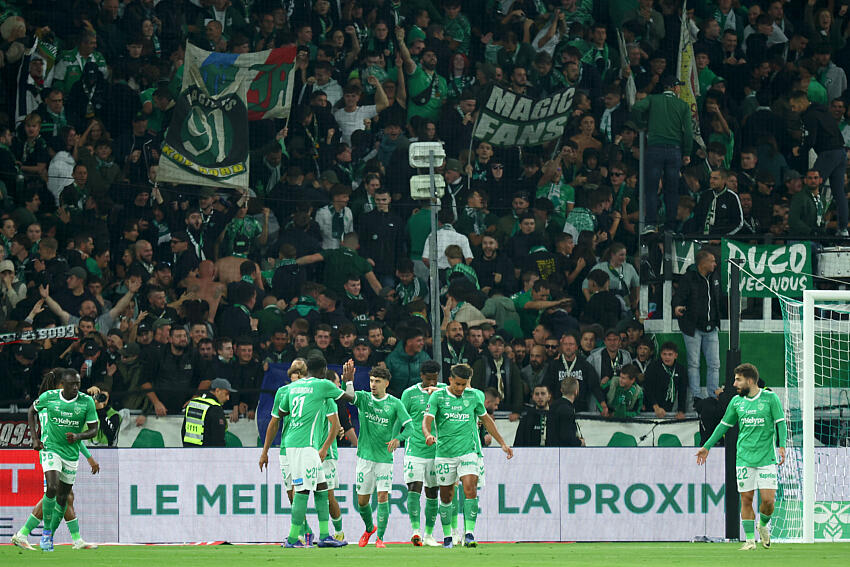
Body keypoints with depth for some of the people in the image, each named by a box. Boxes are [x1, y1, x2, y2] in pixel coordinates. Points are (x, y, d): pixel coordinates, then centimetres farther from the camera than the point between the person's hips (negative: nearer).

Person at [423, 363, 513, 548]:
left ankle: (469, 533, -19)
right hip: (445, 454, -1)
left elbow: (486, 419, 18)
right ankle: (447, 536, 21)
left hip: (468, 451, 1)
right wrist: (428, 435, -35)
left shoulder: (474, 396, 5)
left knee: (470, 490, -17)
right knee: (446, 496, 6)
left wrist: (503, 444, 20)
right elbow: (427, 420, -12)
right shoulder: (437, 397, -3)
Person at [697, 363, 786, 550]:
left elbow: (781, 423, -2)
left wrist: (781, 446, -17)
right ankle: (750, 539, 4)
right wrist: (707, 447, 19)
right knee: (746, 499, -2)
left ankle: (763, 524, 22)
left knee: (768, 500, -8)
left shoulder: (770, 398, -1)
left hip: (767, 458, -3)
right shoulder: (736, 401, 10)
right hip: (744, 458, 3)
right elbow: (723, 425, 19)